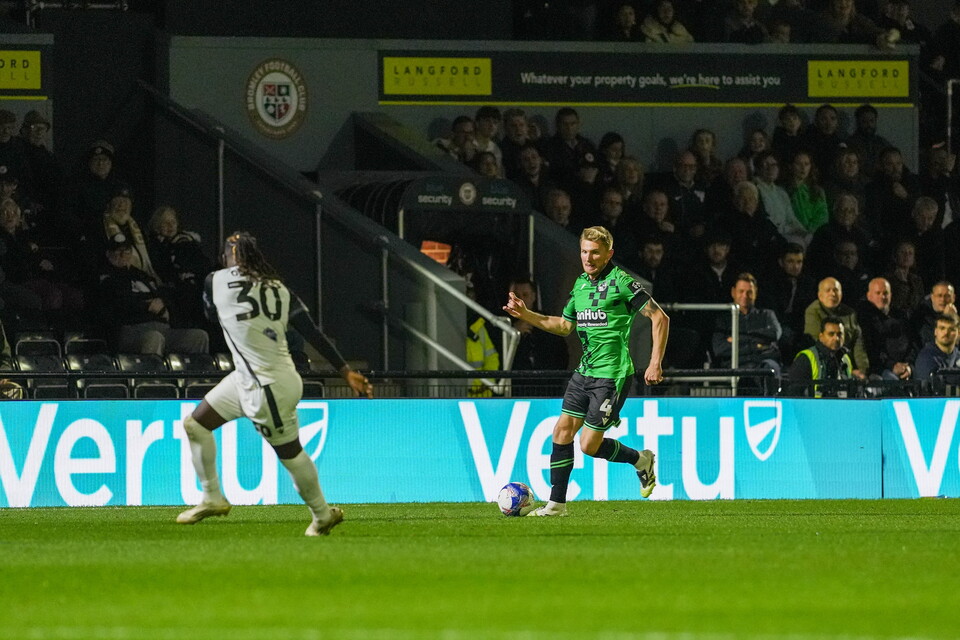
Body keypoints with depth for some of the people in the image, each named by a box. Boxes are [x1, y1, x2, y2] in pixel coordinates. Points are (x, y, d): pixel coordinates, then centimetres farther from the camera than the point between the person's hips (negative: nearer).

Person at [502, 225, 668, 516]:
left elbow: (660, 318, -11)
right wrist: (525, 315, 11)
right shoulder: (581, 284, 12)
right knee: (562, 431, 1)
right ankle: (556, 503, 8)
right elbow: (564, 325, 23)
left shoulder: (620, 282, -12)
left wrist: (655, 364, -15)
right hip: (585, 370, 8)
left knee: (589, 445, -7)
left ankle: (640, 459, 19)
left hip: (612, 375, -8)